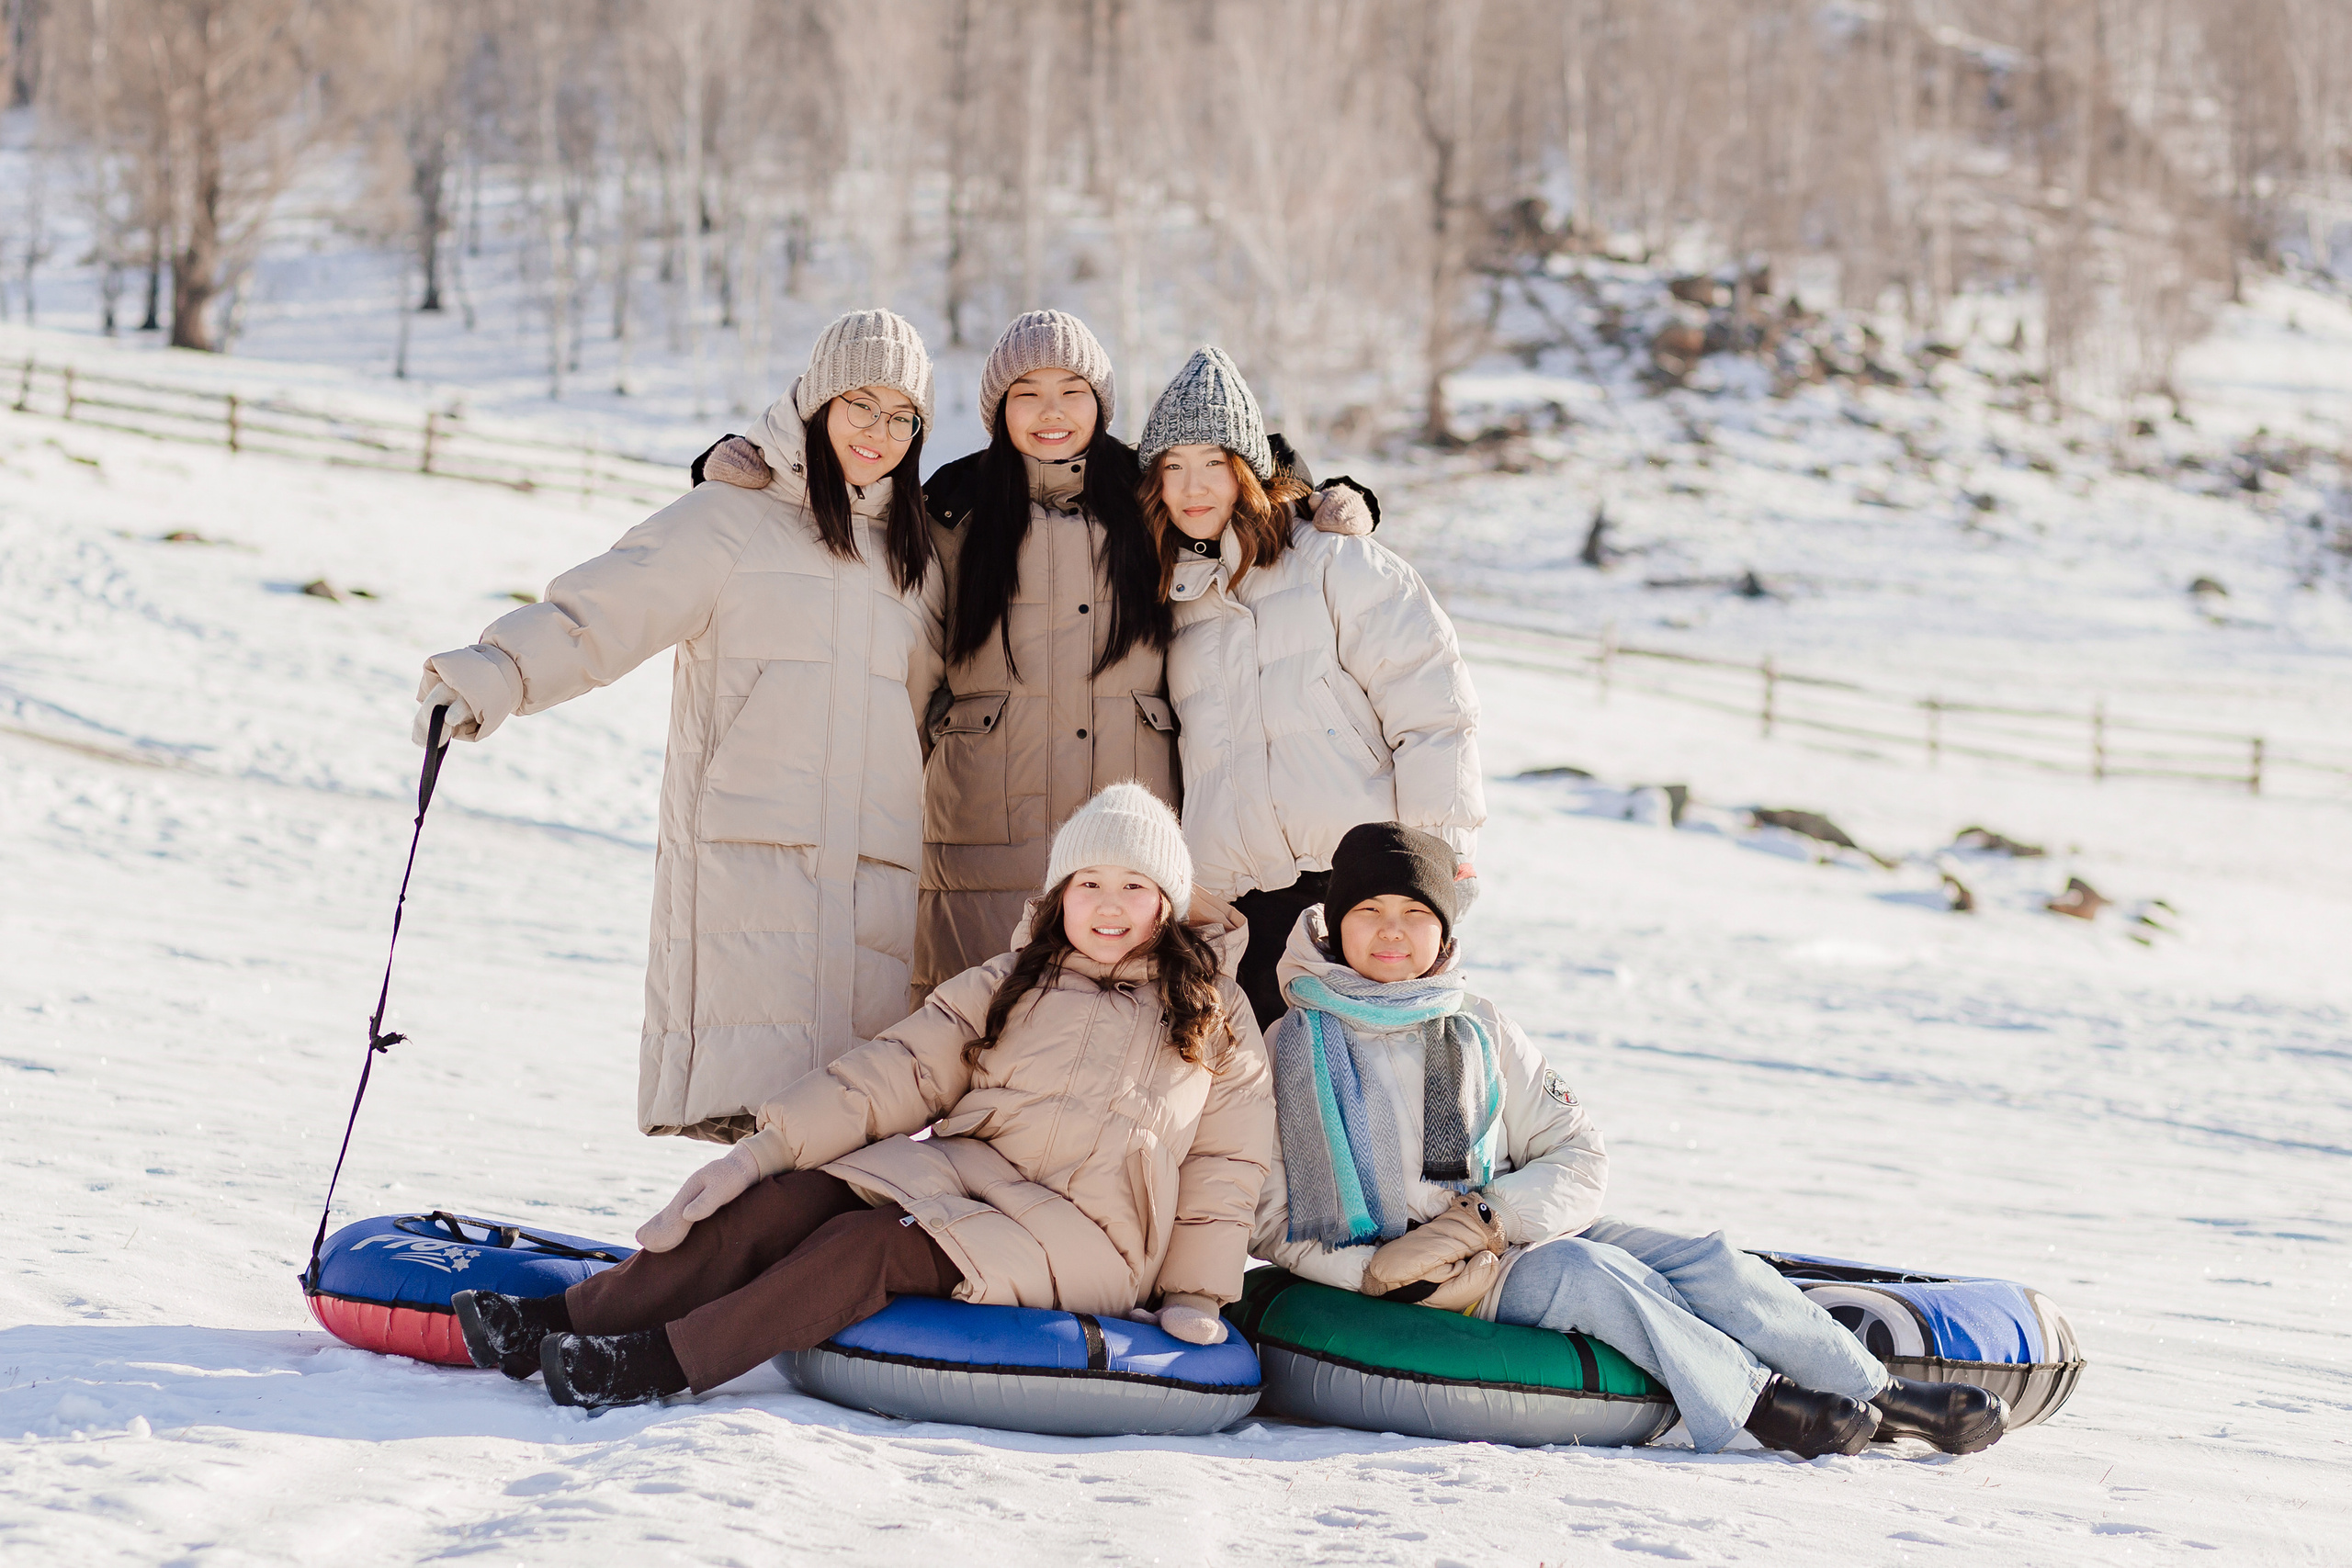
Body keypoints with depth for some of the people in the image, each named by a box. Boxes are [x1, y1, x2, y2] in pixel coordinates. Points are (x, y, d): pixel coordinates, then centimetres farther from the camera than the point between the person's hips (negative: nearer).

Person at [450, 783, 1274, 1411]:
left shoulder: (1218, 1016, 9)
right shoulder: (1011, 986, 15)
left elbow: (1229, 1159, 10)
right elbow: (901, 1070, 7)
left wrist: (1194, 1294, 1)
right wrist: (766, 1147, -4)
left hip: (1075, 1238, -4)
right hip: (957, 1168, 4)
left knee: (876, 1242, -30)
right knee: (789, 1199, -23)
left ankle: (665, 1359, -43)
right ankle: (565, 1317, -29)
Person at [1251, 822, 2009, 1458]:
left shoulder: (1477, 1029, 12)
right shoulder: (1292, 1048, 1)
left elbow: (1580, 1158, 8)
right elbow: (1273, 1219, -1)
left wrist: (1489, 1215, -11)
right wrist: (1374, 1272, -17)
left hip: (1519, 1236, 5)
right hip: (1406, 1284, -5)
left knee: (1707, 1261, -15)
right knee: (1585, 1271, -32)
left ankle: (1881, 1395, -15)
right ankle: (1752, 1400, -27)